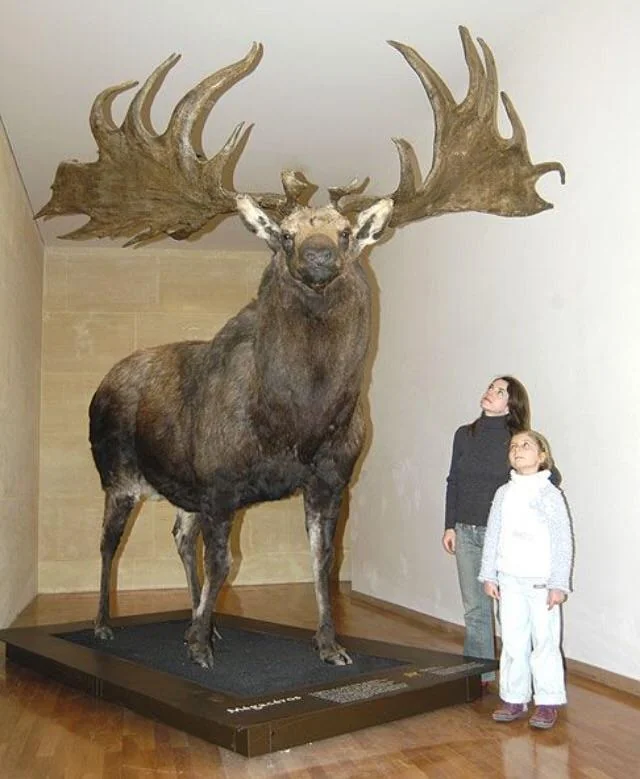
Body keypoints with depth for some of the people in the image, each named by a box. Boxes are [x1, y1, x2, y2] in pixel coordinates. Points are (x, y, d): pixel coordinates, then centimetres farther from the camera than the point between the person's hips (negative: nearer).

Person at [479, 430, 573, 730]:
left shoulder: (549, 494, -6)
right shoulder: (503, 494, 7)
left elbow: (563, 542, -7)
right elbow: (492, 536, 10)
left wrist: (559, 584, -10)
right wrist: (488, 575, 7)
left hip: (541, 582, -4)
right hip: (509, 581, 4)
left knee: (545, 642, 2)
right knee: (512, 641, 10)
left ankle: (547, 702, 15)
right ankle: (514, 699, 21)